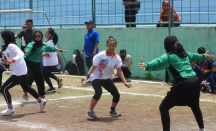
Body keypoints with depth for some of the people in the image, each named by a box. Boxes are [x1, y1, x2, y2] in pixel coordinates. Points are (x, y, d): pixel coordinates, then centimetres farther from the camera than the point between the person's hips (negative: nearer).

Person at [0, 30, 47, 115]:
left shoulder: (11, 46, -17)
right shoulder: (7, 47, 13)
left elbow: (20, 54, -31)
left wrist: (12, 60, -45)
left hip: (18, 73, -10)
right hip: (22, 71, 10)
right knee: (27, 87, 26)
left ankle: (10, 109, -2)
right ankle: (41, 101, 37)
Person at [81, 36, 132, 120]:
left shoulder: (117, 58, -5)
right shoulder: (101, 55, -18)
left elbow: (119, 71, -2)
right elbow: (93, 67, -17)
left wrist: (125, 82, -11)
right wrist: (87, 76, -27)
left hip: (106, 79, 5)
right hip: (96, 77, -5)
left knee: (116, 95, 1)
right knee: (98, 92, -30)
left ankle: (112, 111, 28)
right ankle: (90, 112, -16)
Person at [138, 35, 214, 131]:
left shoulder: (168, 56, -3)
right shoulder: (184, 53, 17)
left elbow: (158, 62, -23)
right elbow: (194, 56, 38)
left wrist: (147, 66, -40)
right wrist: (204, 56, 59)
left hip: (183, 84, -7)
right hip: (195, 82, 7)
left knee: (164, 107, 0)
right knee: (195, 106, 32)